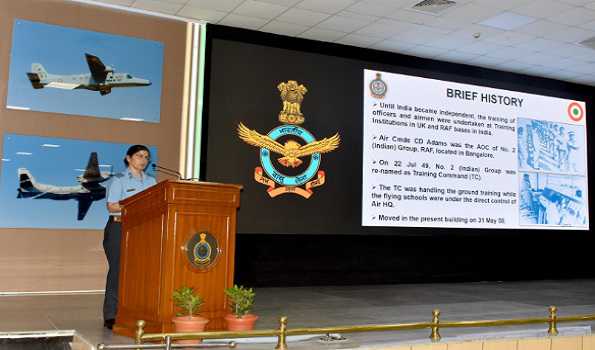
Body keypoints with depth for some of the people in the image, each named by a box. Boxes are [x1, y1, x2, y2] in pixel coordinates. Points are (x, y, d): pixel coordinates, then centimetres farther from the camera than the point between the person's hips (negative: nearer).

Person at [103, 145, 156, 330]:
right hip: (119, 228, -4)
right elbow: (111, 206, -8)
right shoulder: (119, 179, 1)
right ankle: (111, 315, -1)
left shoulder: (151, 181, 15)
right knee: (117, 269, -6)